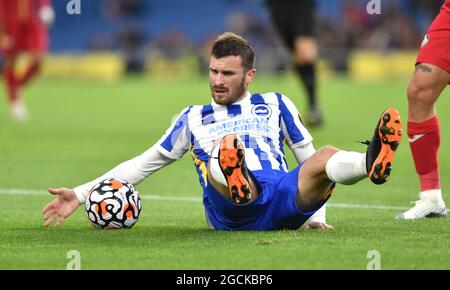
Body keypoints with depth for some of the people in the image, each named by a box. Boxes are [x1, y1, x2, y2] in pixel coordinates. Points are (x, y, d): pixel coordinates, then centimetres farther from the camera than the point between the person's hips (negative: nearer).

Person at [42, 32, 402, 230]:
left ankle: (373, 163, -65)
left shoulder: (275, 105, 26)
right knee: (222, 150, -36)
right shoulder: (194, 118, 28)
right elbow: (144, 163, 29)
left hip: (283, 197, 1)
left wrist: (314, 211, 13)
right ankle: (235, 183, -72)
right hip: (228, 211, -1)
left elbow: (308, 159, 27)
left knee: (326, 158, -31)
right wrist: (81, 194, 22)